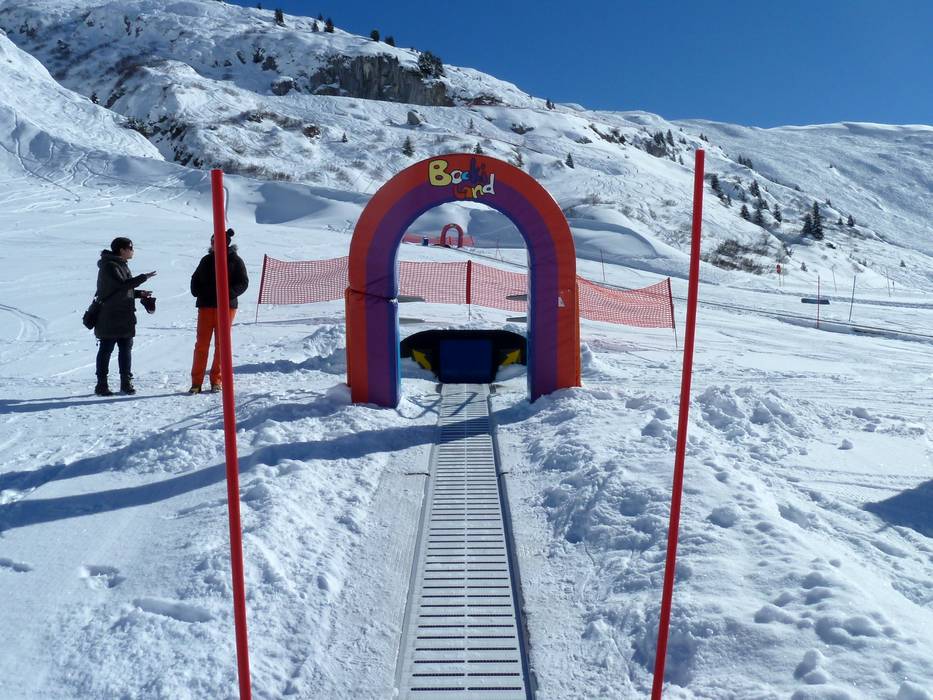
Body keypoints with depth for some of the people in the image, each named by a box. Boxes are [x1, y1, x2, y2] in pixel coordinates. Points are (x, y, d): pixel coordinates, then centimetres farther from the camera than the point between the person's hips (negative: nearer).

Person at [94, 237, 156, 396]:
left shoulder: (121, 265, 17)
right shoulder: (109, 265, -12)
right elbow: (122, 284, -24)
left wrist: (139, 293, 8)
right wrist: (143, 277, -18)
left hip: (125, 317, 9)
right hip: (109, 318, -9)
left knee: (126, 349, 9)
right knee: (106, 350, -1)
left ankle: (126, 382, 15)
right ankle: (101, 384, 5)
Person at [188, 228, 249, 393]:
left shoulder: (235, 260, 1)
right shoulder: (207, 260, 11)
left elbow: (243, 282, -3)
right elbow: (195, 279, 19)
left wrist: (229, 293, -18)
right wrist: (197, 292, 0)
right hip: (205, 305, 3)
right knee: (201, 344, 0)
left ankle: (216, 380, 13)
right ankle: (196, 382, 3)